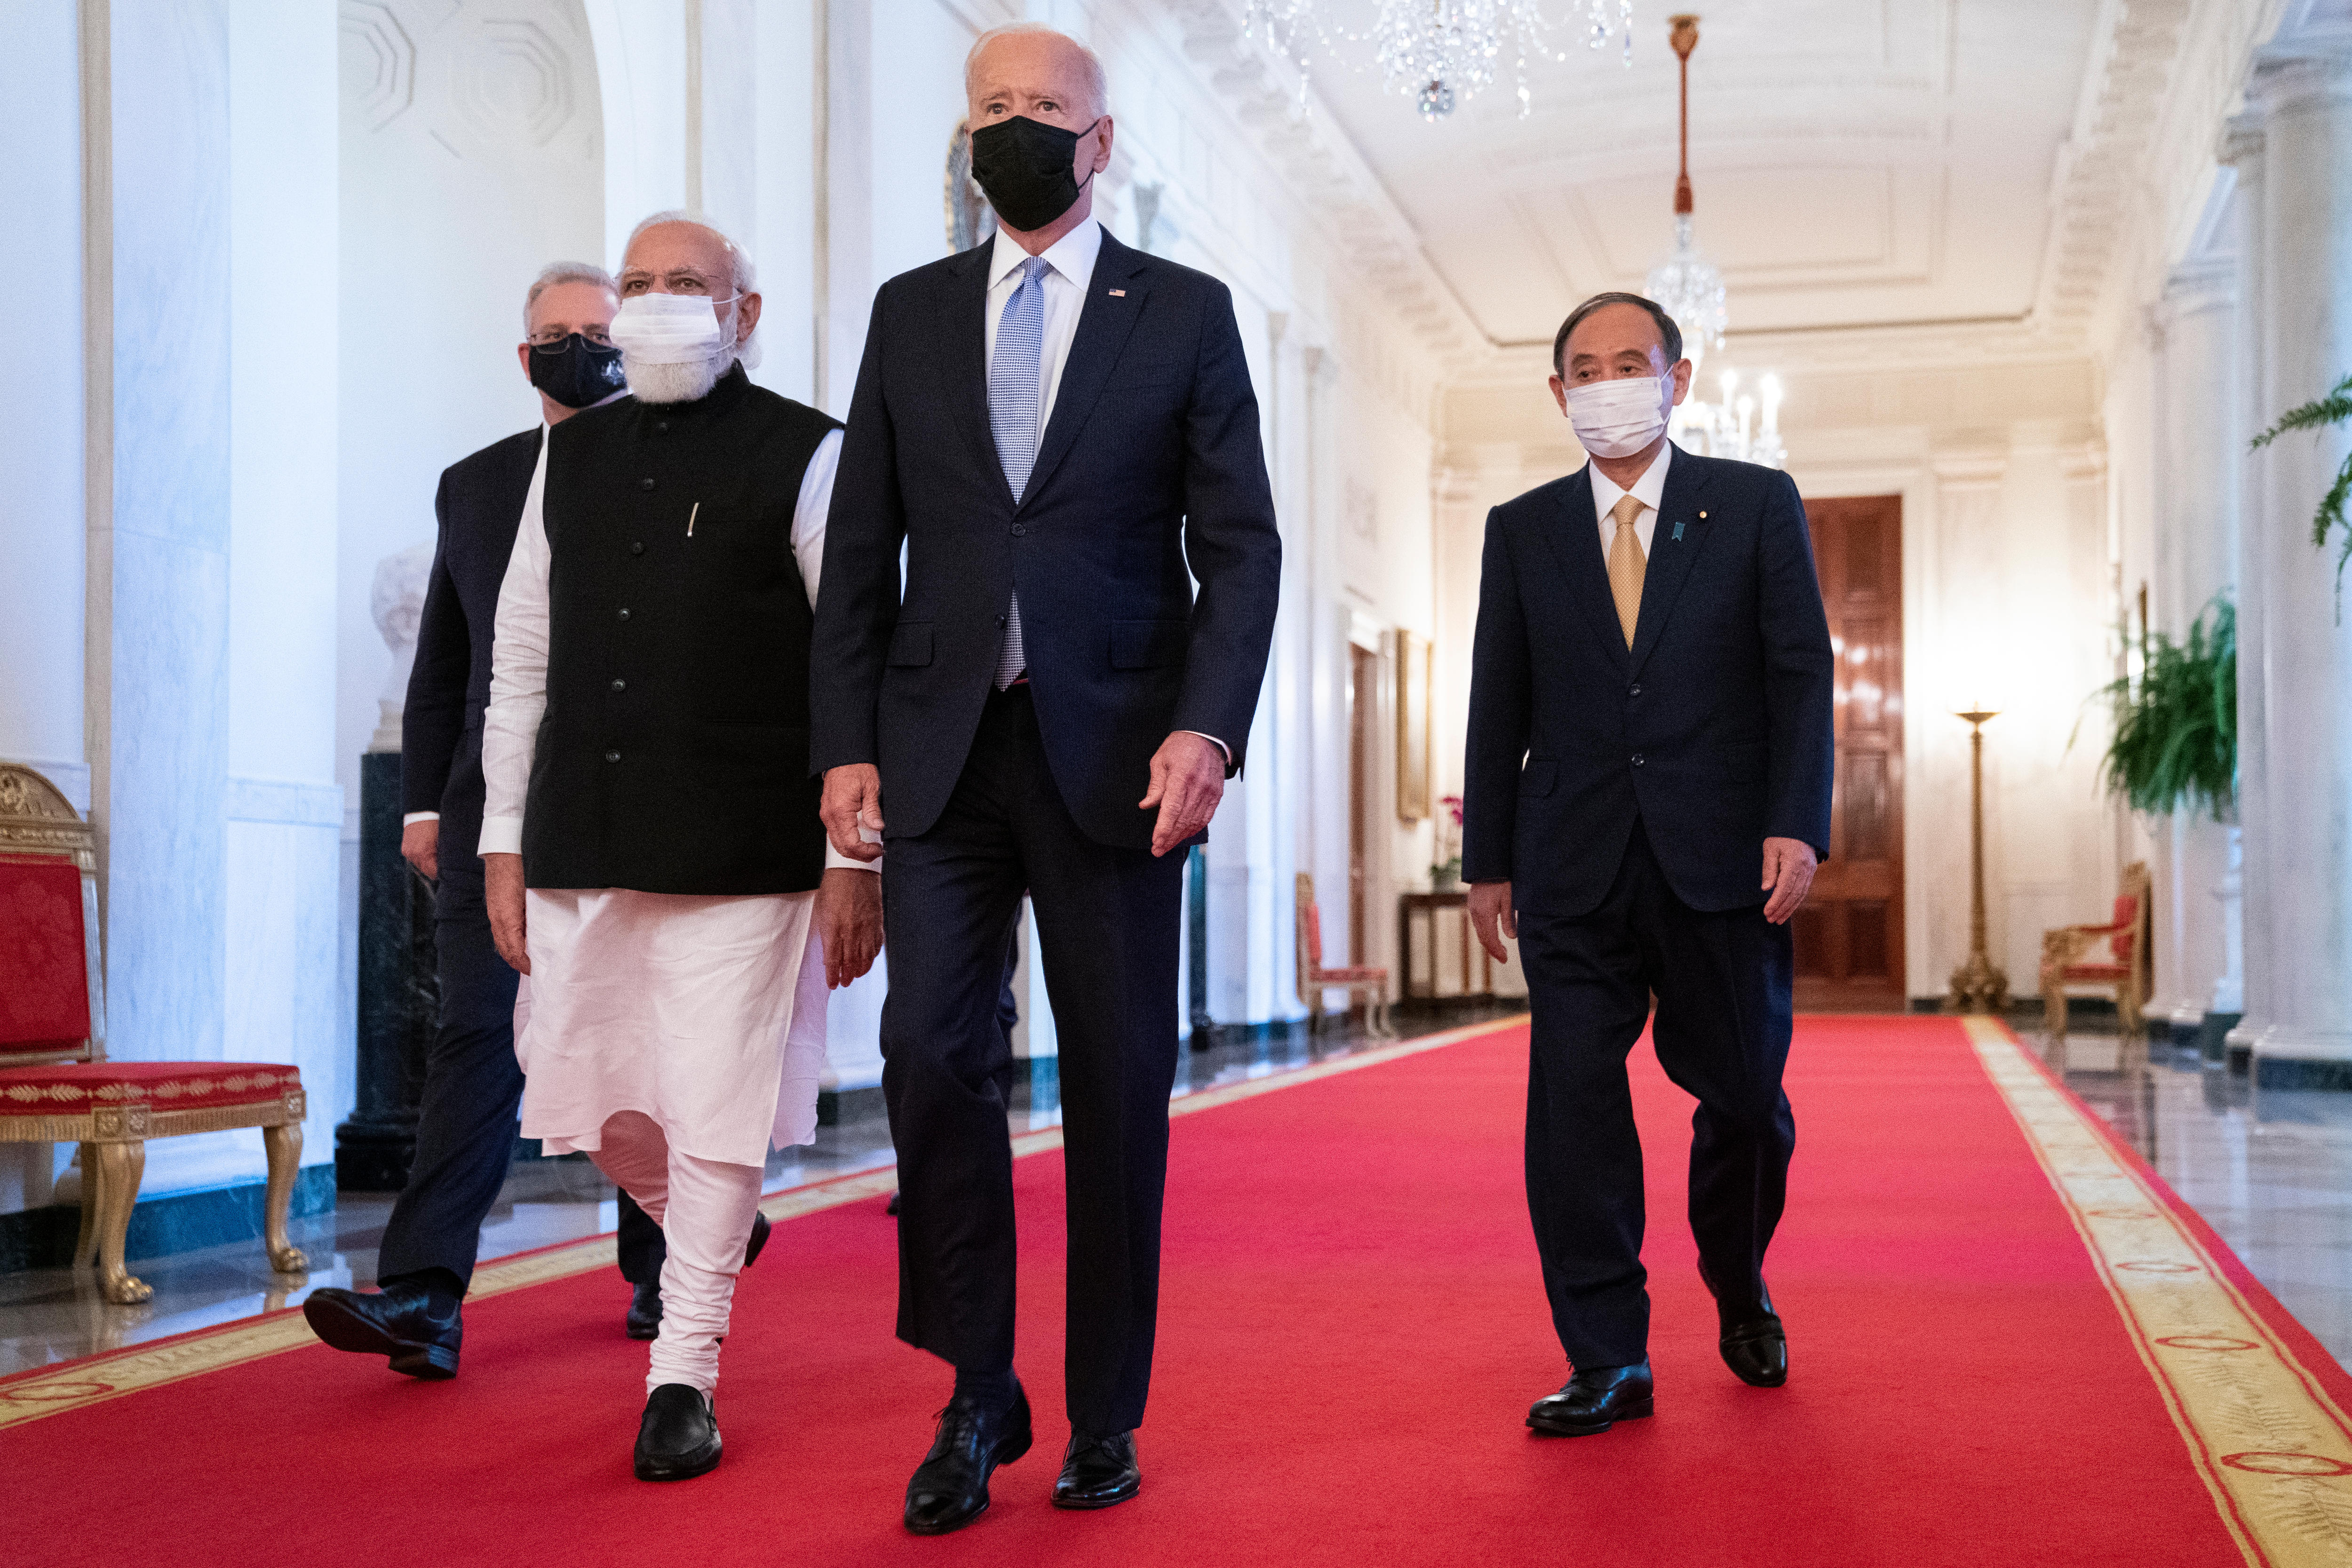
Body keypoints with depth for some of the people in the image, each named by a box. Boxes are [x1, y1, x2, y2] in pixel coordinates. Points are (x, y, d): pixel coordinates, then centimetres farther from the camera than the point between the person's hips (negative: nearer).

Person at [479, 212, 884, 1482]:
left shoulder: (804, 456, -1)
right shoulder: (573, 453, 14)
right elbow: (520, 659, 15)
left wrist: (857, 862, -8)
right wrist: (503, 841, 10)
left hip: (742, 854, -5)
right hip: (581, 850, 5)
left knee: (716, 1114, -1)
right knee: (586, 1105, 10)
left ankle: (684, 1373, 14)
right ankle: (698, 1228, 40)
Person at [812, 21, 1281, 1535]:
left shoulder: (1186, 313, 7)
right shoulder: (911, 313, 13)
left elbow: (1240, 544, 1)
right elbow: (862, 547, 11)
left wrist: (1208, 727, -13)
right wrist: (847, 741, 1)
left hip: (1113, 753, -1)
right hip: (942, 746, 2)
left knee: (1118, 1084, 3)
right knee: (931, 1050, -9)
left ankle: (1106, 1413, 17)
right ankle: (978, 1392, 9)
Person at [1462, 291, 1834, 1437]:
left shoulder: (1757, 505, 6)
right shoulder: (1522, 529, 11)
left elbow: (1801, 674, 0)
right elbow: (1499, 706, 10)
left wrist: (1797, 825, -11)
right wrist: (1488, 859, 6)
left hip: (1721, 861, -1)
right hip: (1575, 868, 1)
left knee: (1743, 1093, 6)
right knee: (1572, 1097, -5)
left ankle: (1740, 1291, 36)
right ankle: (1606, 1362, 5)